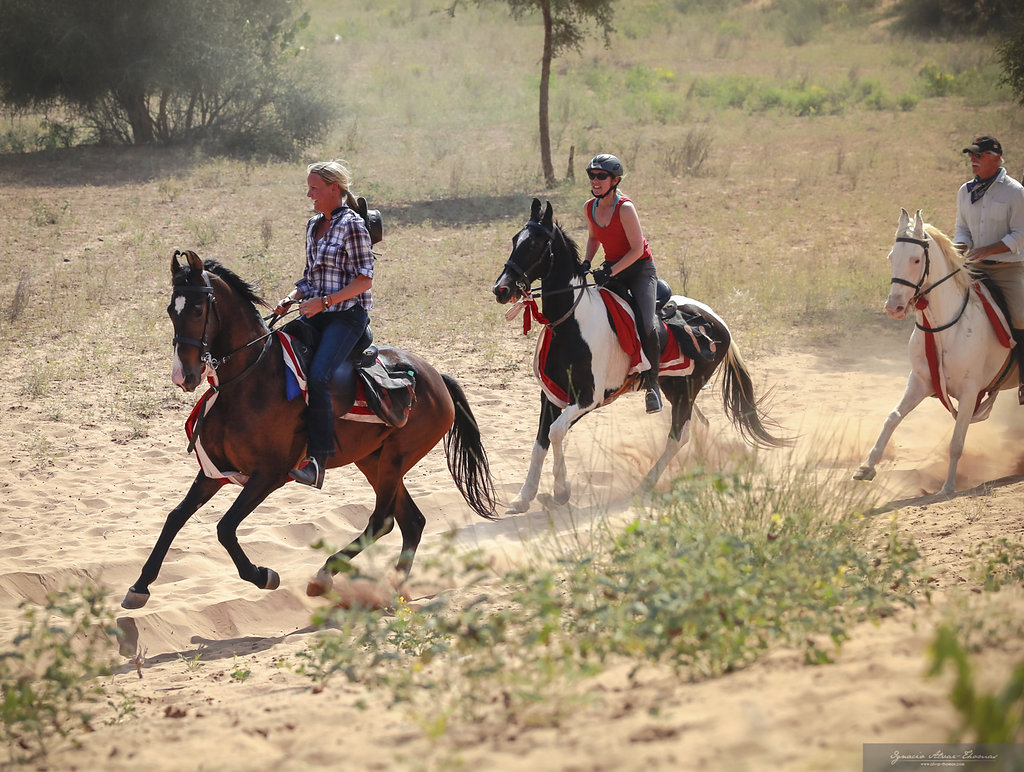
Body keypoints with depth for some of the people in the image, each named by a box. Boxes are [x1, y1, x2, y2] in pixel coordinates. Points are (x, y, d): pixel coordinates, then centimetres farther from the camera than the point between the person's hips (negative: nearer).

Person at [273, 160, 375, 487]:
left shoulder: (351, 225, -9)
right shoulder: (314, 225, 15)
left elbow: (364, 280, -13)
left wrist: (323, 302, -18)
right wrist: (292, 298, 4)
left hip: (348, 314, -8)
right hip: (316, 313, 8)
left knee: (317, 376, -27)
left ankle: (318, 461, -25)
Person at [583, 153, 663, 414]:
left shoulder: (625, 208, -21)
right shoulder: (590, 207, -1)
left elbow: (637, 249, -20)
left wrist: (610, 272, -26)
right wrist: (586, 265, 3)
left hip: (640, 269, -7)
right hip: (611, 267, 7)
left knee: (646, 326, -23)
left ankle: (652, 384, -7)